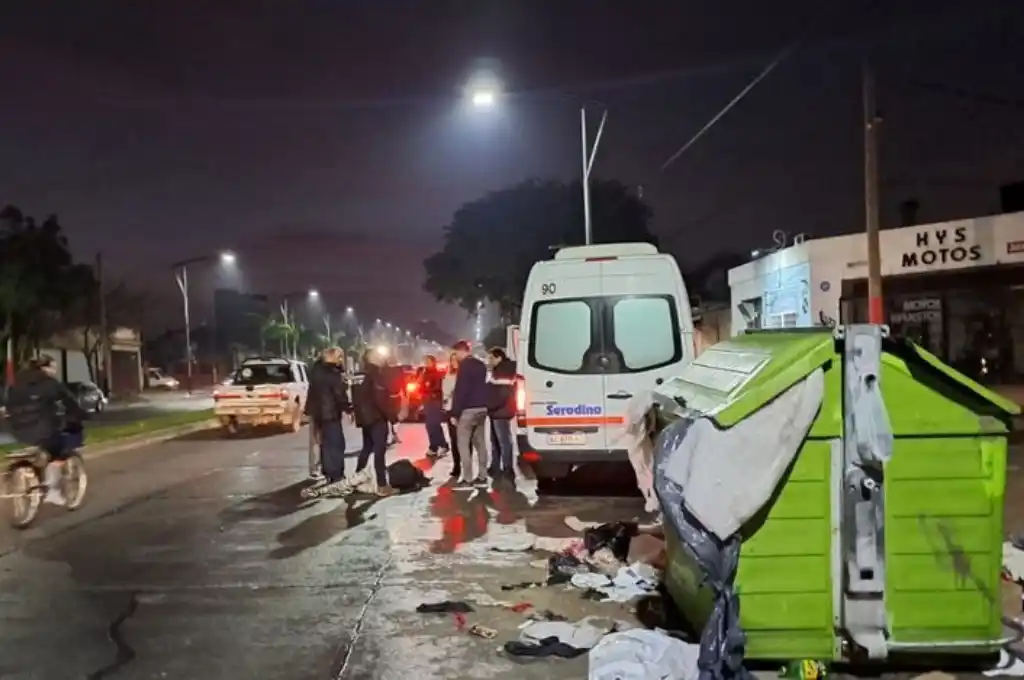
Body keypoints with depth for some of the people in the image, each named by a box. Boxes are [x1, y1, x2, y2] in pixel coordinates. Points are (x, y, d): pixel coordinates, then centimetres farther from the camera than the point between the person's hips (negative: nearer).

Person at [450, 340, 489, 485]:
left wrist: (455, 413, -15)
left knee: (463, 444, -4)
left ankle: (467, 478, -6)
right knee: (480, 443, 11)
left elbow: (460, 390, -17)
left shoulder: (465, 365, -13)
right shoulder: (481, 365, 15)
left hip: (468, 409, -8)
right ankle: (481, 476, 12)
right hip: (482, 408, 8)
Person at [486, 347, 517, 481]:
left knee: (504, 441, -9)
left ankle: (508, 471, -8)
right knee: (495, 441, 17)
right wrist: (488, 406, 13)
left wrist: (490, 406, -18)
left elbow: (503, 394, -22)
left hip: (501, 412, -11)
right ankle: (495, 468, 26)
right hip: (496, 412, 11)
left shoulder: (505, 372, -15)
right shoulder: (497, 371, 19)